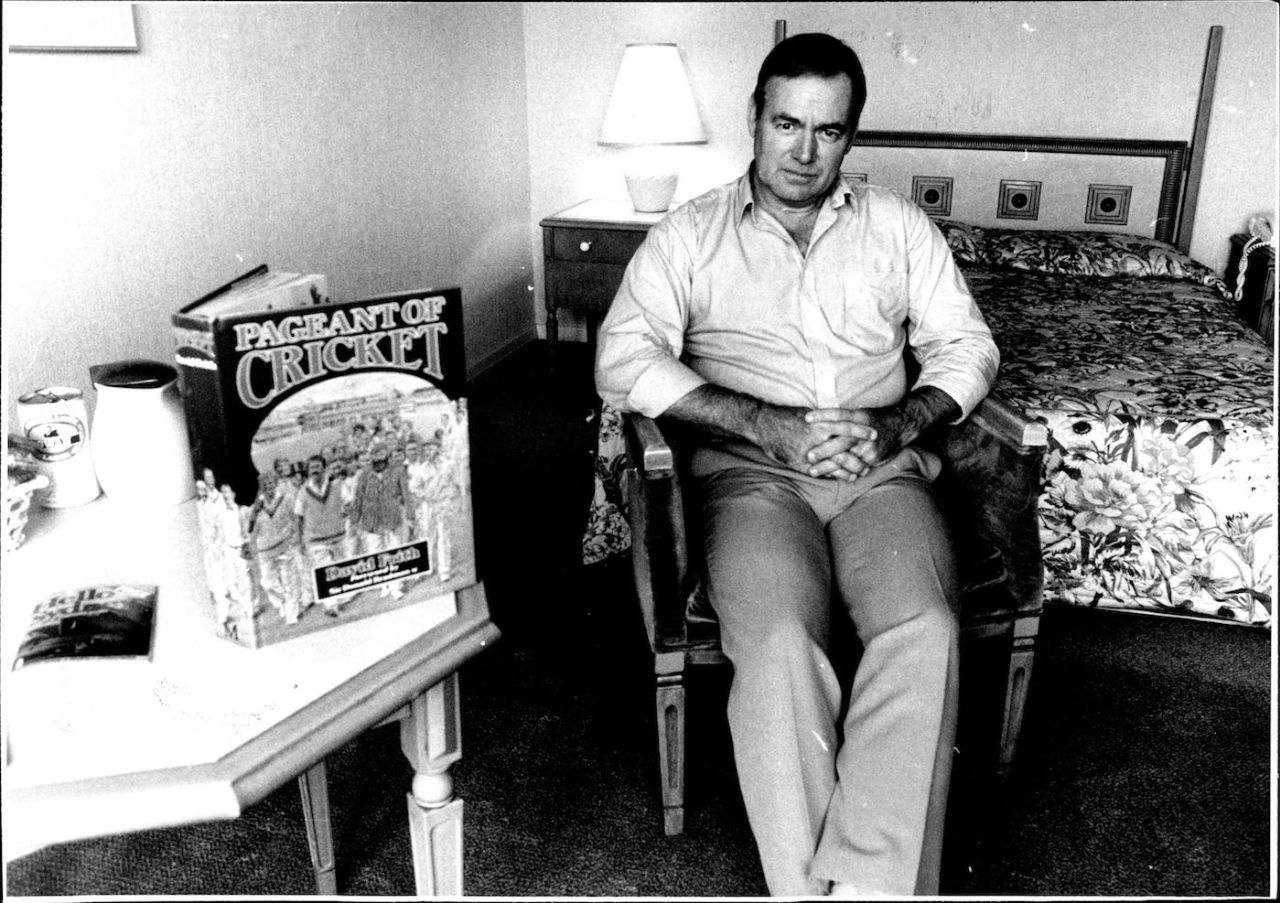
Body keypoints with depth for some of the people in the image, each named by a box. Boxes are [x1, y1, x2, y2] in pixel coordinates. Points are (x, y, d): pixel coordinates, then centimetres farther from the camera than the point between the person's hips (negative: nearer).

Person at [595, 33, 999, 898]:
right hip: (753, 472, -2)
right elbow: (623, 361, -4)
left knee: (924, 631, -28)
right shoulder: (689, 234, 10)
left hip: (883, 470, 2)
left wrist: (899, 423, -8)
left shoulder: (899, 225, 18)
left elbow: (967, 345, 14)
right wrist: (768, 426, -14)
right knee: (779, 642, -30)